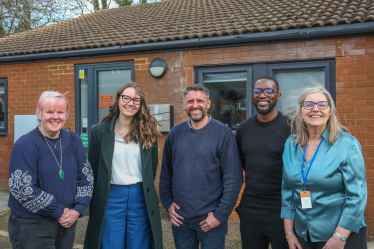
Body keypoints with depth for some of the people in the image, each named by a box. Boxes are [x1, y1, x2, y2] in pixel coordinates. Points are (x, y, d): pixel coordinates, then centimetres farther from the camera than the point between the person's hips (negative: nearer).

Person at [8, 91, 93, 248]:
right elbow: (23, 189, -17)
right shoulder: (26, 145, -11)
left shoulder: (74, 141, 4)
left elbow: (86, 178, 5)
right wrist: (59, 211, -14)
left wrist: (77, 210, -7)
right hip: (31, 225, -4)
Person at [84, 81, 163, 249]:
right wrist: (94, 207, 5)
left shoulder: (148, 131, 2)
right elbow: (93, 171, 4)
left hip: (141, 197, 1)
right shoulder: (99, 131, 0)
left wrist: (145, 189, 8)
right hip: (110, 197, -1)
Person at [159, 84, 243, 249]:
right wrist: (167, 203, 1)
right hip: (180, 219, 3)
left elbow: (233, 179, -11)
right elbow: (166, 172, 9)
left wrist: (220, 215, -12)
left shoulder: (223, 133, -9)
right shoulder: (175, 133, 2)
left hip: (210, 220, -3)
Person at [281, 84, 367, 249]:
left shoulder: (348, 144, -12)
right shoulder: (291, 144, -1)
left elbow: (357, 195, -14)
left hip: (344, 235, -3)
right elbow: (287, 191, 4)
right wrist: (289, 232, 4)